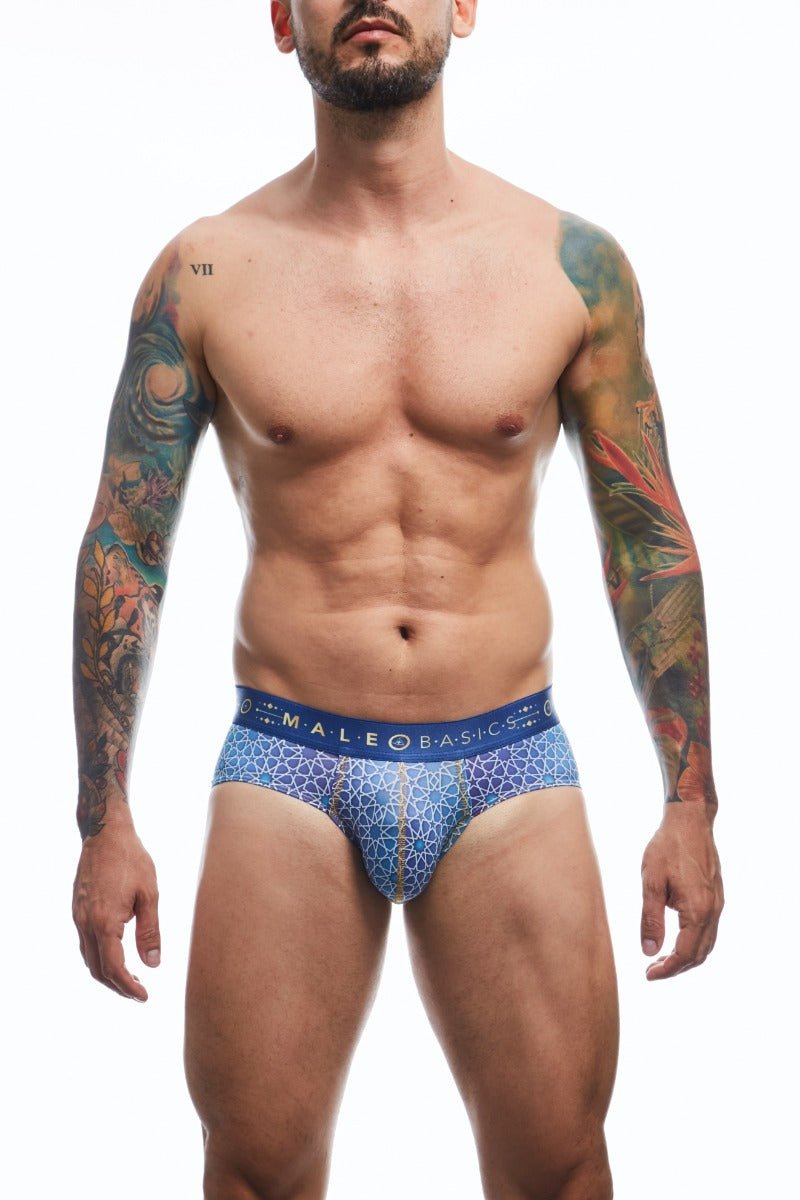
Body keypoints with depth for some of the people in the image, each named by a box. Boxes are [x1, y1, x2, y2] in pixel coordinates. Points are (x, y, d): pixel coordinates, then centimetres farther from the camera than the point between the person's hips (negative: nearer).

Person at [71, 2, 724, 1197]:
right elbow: (122, 548, 3)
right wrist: (104, 821, 0)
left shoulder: (573, 264, 1)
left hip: (510, 765, 1)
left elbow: (649, 538, 6)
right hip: (287, 766, 0)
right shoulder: (205, 271, -1)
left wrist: (690, 801, 4)